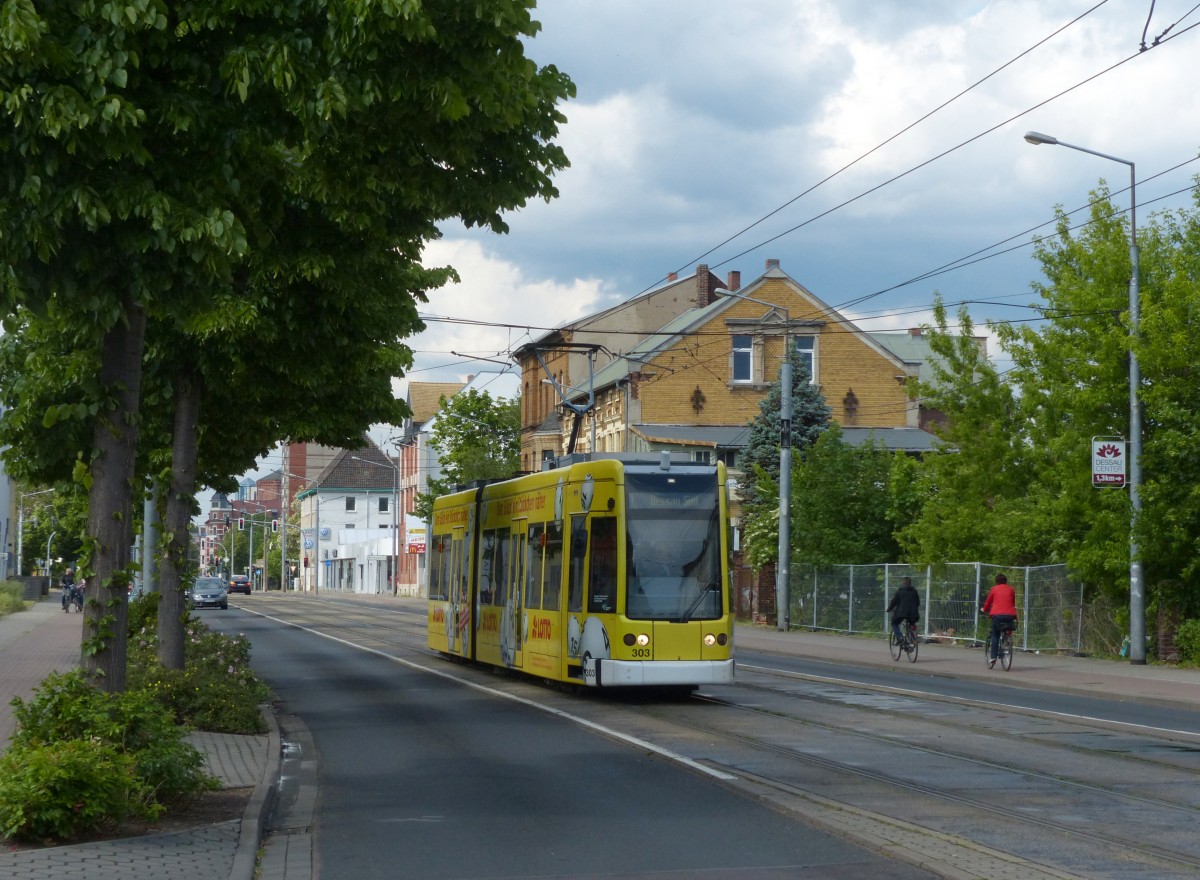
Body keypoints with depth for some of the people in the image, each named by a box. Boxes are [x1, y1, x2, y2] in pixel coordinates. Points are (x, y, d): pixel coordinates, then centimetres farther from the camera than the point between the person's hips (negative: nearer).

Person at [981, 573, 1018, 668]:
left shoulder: (994, 589, 9)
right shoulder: (1010, 589, 15)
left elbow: (988, 602, 17)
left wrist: (984, 609, 38)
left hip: (997, 614, -2)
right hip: (1010, 615, 2)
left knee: (995, 635, 5)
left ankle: (993, 657, -4)